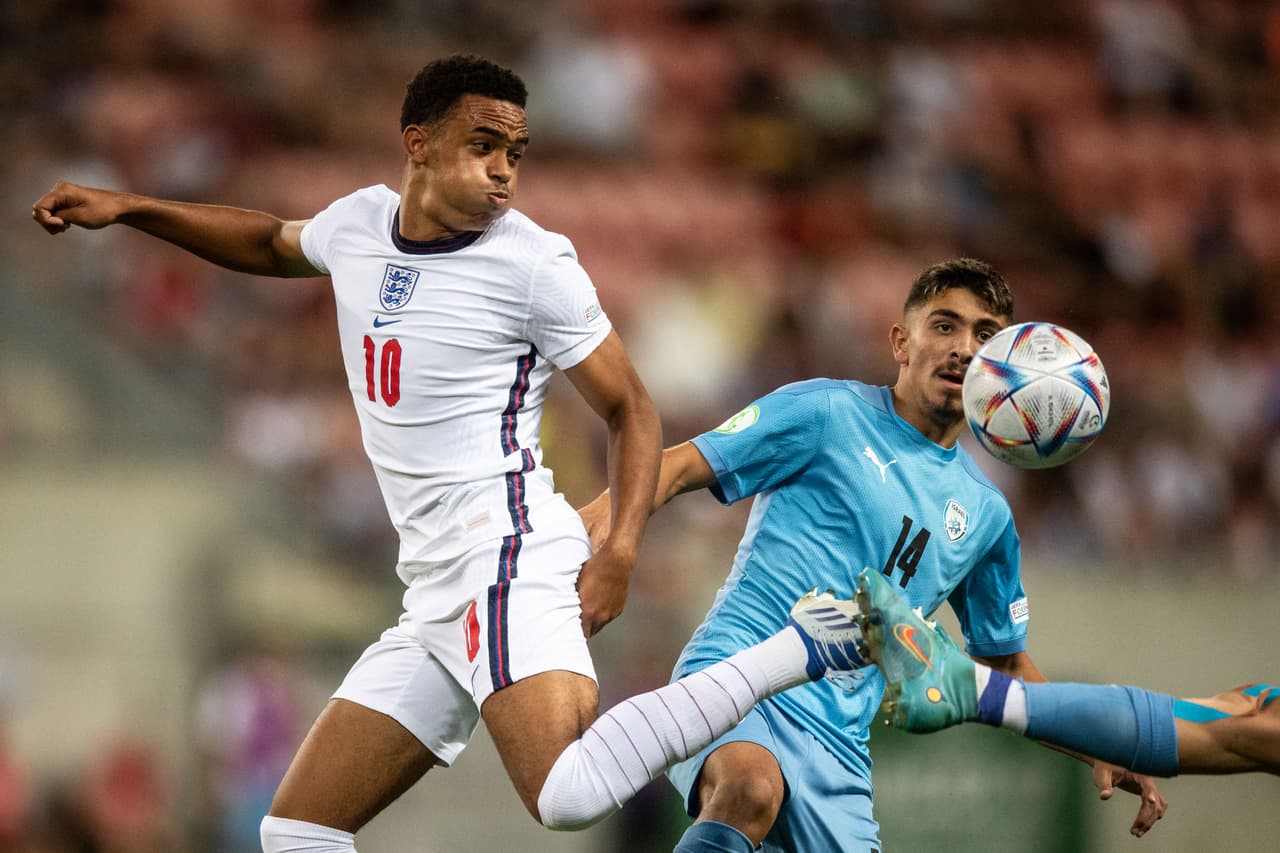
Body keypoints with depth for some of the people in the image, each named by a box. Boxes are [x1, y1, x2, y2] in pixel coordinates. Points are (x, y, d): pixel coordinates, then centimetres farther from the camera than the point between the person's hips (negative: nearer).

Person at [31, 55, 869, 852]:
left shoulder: (534, 263, -6)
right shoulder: (360, 223, 13)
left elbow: (631, 409, -1)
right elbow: (272, 244, 36)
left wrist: (619, 553, -15)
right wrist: (129, 207, 30)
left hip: (506, 550, -7)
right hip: (437, 585, 7)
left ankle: (797, 649, -21)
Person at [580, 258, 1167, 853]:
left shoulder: (984, 512, 19)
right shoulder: (828, 413, 4)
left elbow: (1006, 663, 30)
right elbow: (682, 467, -1)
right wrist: (606, 515, -22)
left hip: (837, 744, 6)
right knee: (751, 787, -38)